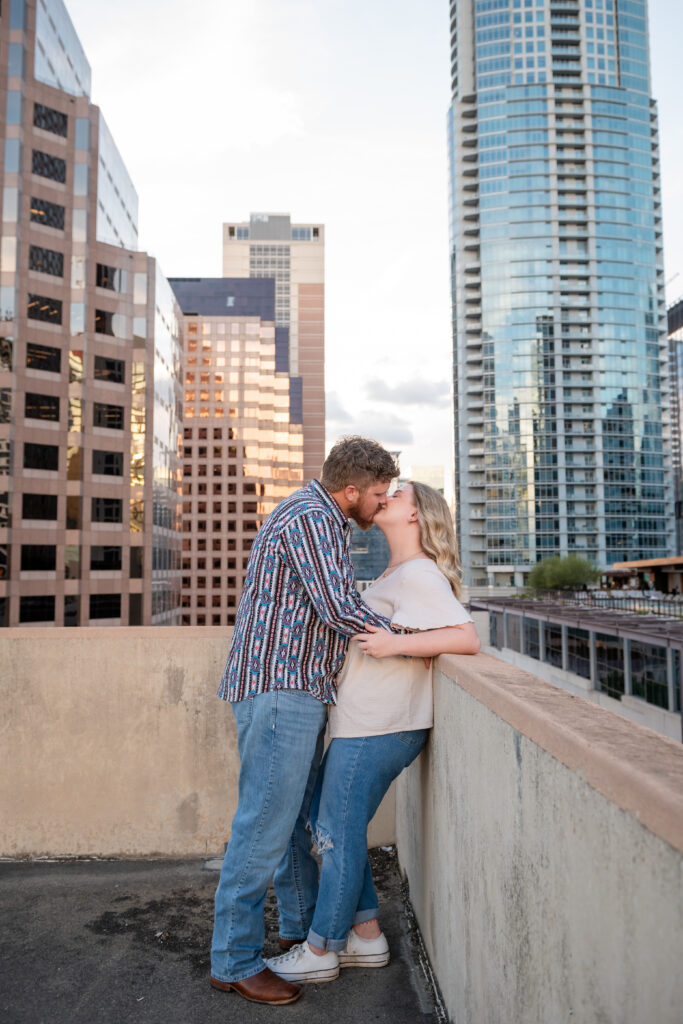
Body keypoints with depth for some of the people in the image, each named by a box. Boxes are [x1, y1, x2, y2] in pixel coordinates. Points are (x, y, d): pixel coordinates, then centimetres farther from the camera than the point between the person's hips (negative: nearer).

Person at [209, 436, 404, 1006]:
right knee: (265, 825, -2)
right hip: (278, 688, -11)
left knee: (300, 816, 19)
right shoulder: (309, 518, -16)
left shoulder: (327, 521, 18)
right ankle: (234, 962, 11)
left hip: (300, 690, 11)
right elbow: (339, 608, -22)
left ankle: (302, 928, 34)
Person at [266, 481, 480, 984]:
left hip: (379, 729, -10)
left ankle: (319, 951, 21)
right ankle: (366, 935, 29)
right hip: (363, 724, 10)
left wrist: (396, 644, -29)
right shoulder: (396, 575, 16)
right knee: (327, 821, 17)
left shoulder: (419, 574, -14)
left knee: (339, 833, 3)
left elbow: (467, 637, -24)